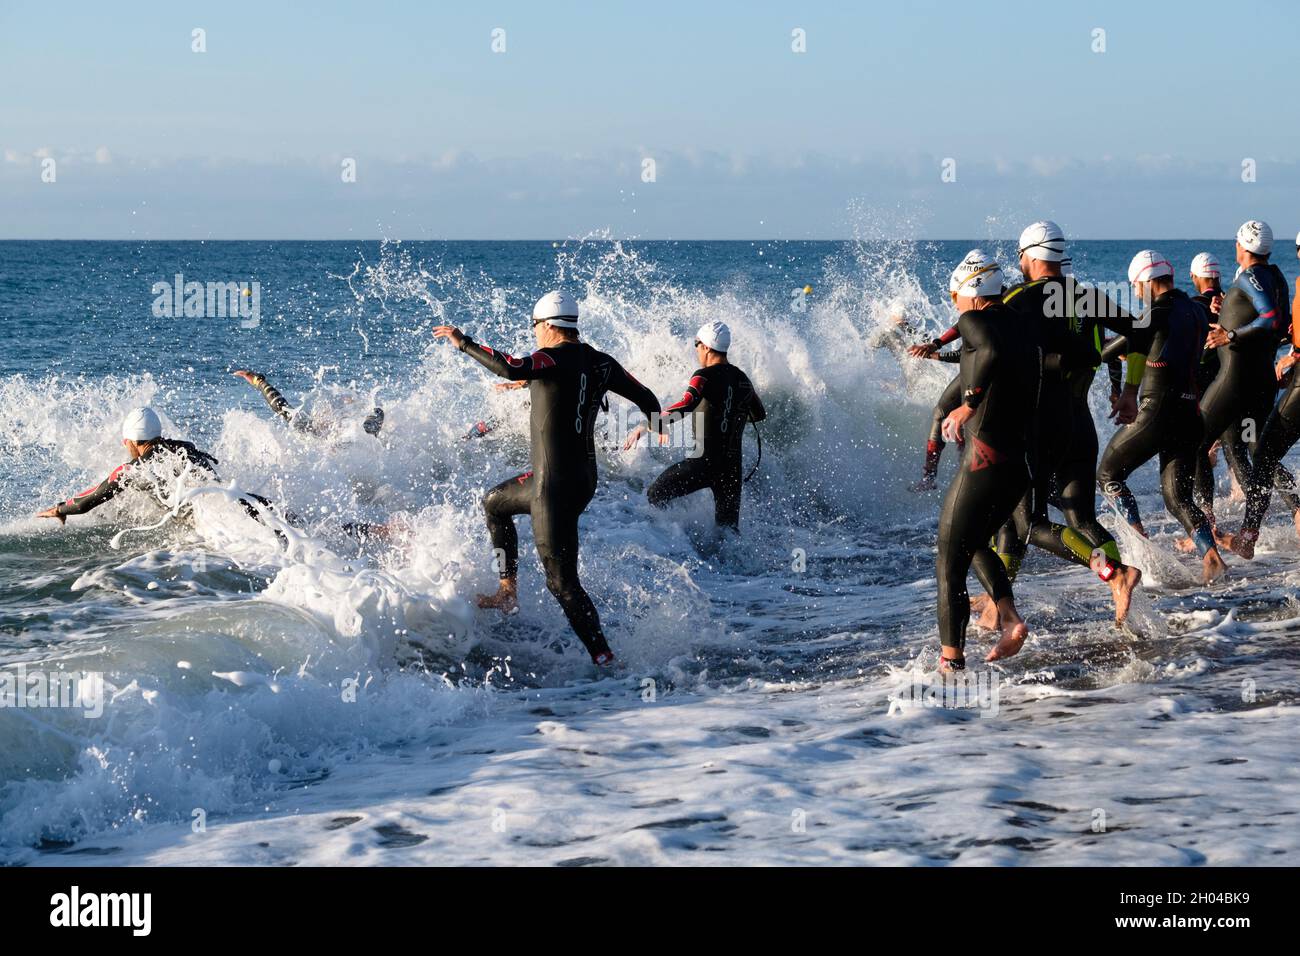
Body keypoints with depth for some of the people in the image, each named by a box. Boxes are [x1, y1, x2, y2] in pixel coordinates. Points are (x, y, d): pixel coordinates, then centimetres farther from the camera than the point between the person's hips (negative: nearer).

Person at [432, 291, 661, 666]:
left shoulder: (555, 358, -18)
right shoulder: (598, 362, 5)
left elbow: (512, 369, -36)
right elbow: (646, 399, 13)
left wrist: (463, 343, -24)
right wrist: (654, 424, 36)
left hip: (556, 487, -9)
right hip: (584, 478, 9)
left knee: (562, 582, -5)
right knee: (494, 503, 31)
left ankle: (602, 656, -5)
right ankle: (509, 592, 31)